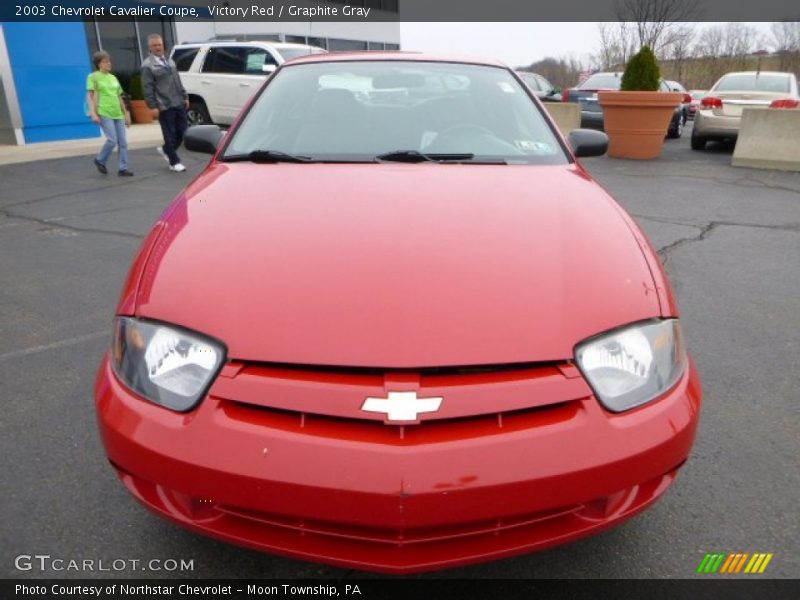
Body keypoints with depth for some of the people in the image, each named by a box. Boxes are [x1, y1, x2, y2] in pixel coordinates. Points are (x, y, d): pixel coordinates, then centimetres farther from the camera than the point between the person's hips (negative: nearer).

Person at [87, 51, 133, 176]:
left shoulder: (113, 78, 18)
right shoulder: (93, 77, 2)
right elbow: (90, 96, -4)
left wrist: (126, 113, 18)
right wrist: (93, 113, -15)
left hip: (118, 114, 6)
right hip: (104, 113, -6)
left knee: (123, 142, -1)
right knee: (112, 140, -14)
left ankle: (123, 168, 4)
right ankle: (100, 160, 9)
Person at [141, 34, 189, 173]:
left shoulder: (169, 60, 16)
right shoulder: (148, 65, -7)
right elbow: (147, 88, -11)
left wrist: (185, 97, 16)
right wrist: (153, 106, -16)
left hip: (179, 103, 7)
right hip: (164, 106, -7)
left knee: (183, 130, 8)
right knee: (170, 135, -1)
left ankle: (166, 150, 31)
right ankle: (174, 162, 10)